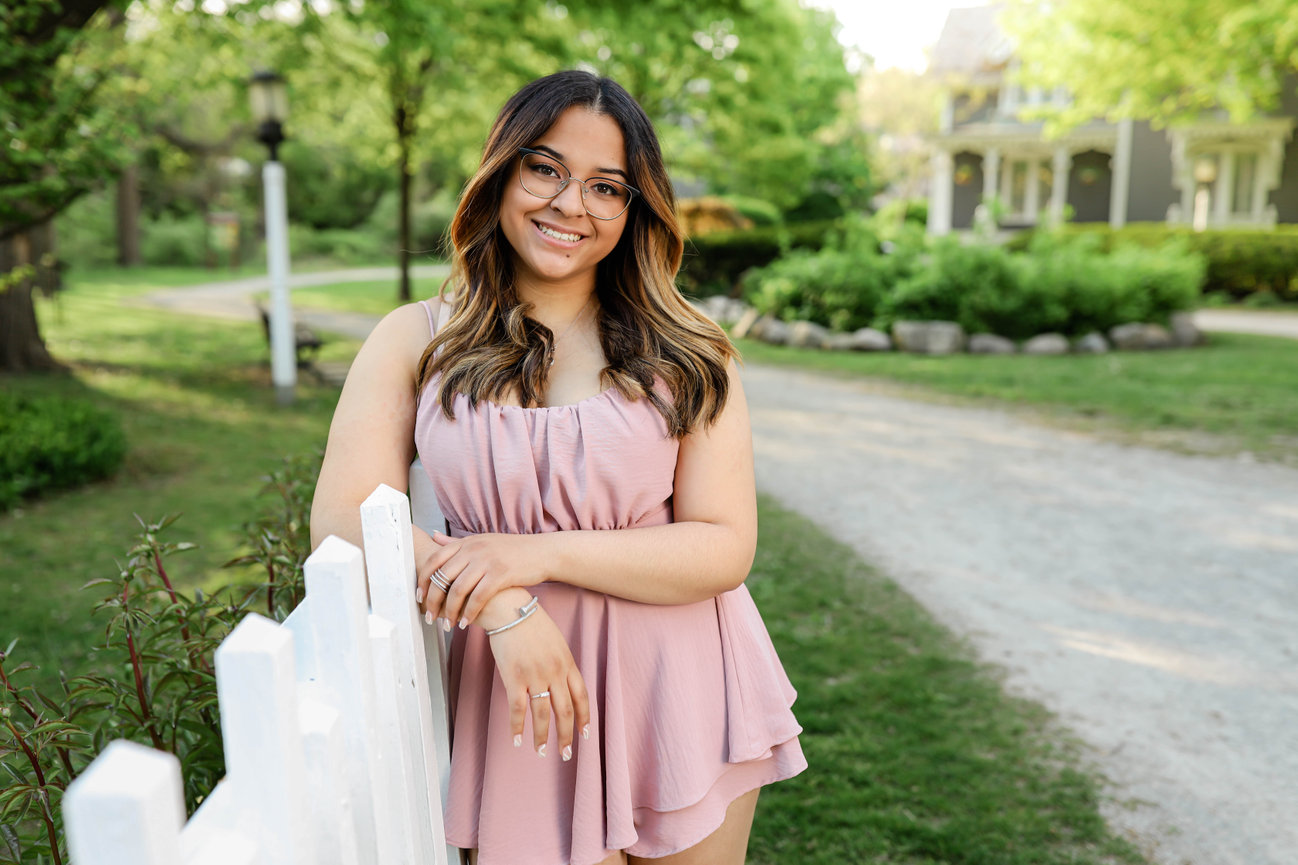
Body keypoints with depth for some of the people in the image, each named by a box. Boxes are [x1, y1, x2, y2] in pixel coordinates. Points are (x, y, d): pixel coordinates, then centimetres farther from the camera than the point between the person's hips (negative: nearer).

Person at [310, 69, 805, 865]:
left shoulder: (684, 354, -2)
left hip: (682, 695, 1)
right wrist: (502, 607, -22)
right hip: (521, 698, 0)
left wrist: (540, 554, -18)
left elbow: (726, 547, -8)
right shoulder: (417, 341, 0)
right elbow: (343, 521, -10)